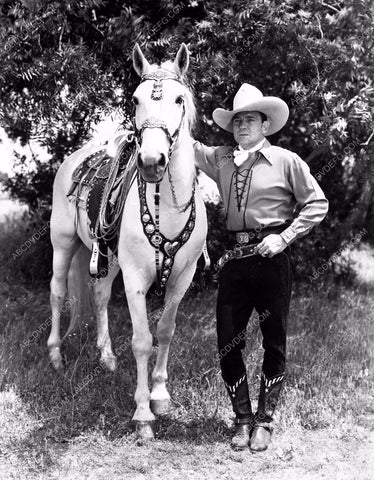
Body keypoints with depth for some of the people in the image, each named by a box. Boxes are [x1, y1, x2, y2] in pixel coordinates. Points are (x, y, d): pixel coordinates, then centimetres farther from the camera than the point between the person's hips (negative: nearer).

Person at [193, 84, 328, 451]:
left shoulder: (286, 161, -1)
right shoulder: (221, 160, 9)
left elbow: (317, 204, -1)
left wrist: (284, 237, -11)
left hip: (271, 257, -3)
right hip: (234, 258, 4)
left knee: (274, 343, 5)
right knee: (228, 343, 3)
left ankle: (264, 421, 19)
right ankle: (242, 420, 18)